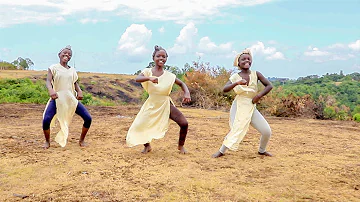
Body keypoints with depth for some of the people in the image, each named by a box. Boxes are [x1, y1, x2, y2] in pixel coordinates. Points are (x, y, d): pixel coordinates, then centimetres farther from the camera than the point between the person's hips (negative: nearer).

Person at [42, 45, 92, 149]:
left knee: (88, 118, -8)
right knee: (46, 120, -22)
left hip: (71, 99, 3)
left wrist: (79, 91, -9)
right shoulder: (53, 68, 3)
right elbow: (48, 81, -10)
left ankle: (81, 140, 14)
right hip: (57, 99, -3)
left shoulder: (72, 70, 14)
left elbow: (75, 83, 13)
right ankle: (47, 141, 7)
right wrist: (51, 90, -32)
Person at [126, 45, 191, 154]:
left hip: (166, 104, 0)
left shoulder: (169, 75, -1)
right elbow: (137, 79, -24)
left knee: (184, 123, -14)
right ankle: (147, 146, 25)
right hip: (152, 105, 0)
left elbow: (182, 84, 10)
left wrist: (187, 93, -11)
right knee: (139, 127, -6)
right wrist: (149, 78, -44)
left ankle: (181, 146, 14)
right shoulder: (148, 71, -5)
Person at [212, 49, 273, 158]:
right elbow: (225, 89, -18)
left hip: (251, 108, 3)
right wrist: (237, 83, -33)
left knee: (267, 131, -1)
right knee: (236, 130, -15)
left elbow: (269, 86, 0)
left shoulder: (256, 74, -1)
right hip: (238, 108, -3)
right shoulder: (235, 77, -5)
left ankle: (262, 150, 26)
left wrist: (259, 95, -15)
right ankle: (221, 151, 5)